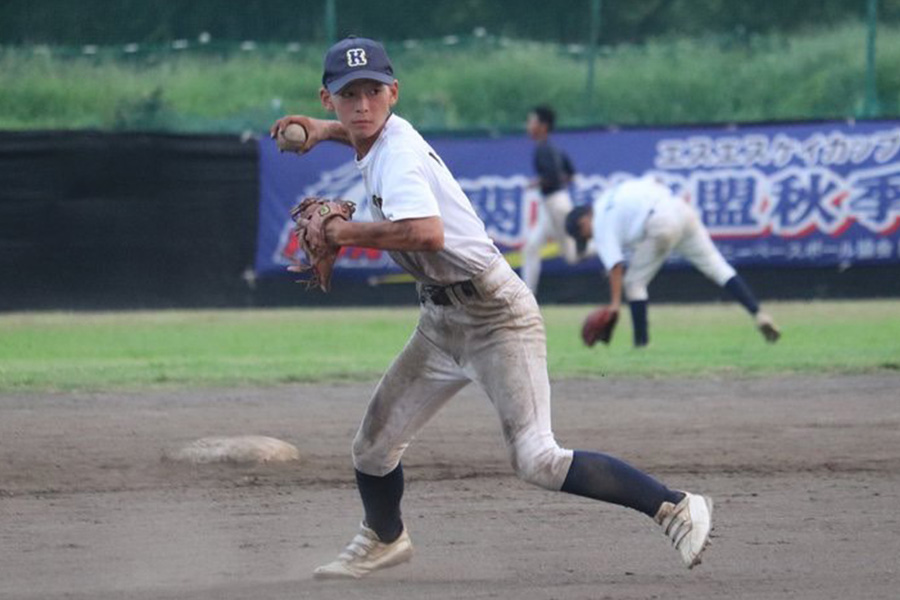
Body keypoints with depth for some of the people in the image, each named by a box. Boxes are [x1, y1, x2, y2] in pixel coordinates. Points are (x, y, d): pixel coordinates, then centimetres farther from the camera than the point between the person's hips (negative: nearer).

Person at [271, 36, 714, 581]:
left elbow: (427, 233, -39)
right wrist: (324, 129, 21)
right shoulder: (386, 135, 8)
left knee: (538, 462, -18)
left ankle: (677, 508, -13)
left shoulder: (397, 154, -20)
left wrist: (348, 233, -26)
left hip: (495, 314, -9)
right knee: (373, 448, 12)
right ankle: (384, 538, 39)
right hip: (442, 321, 9)